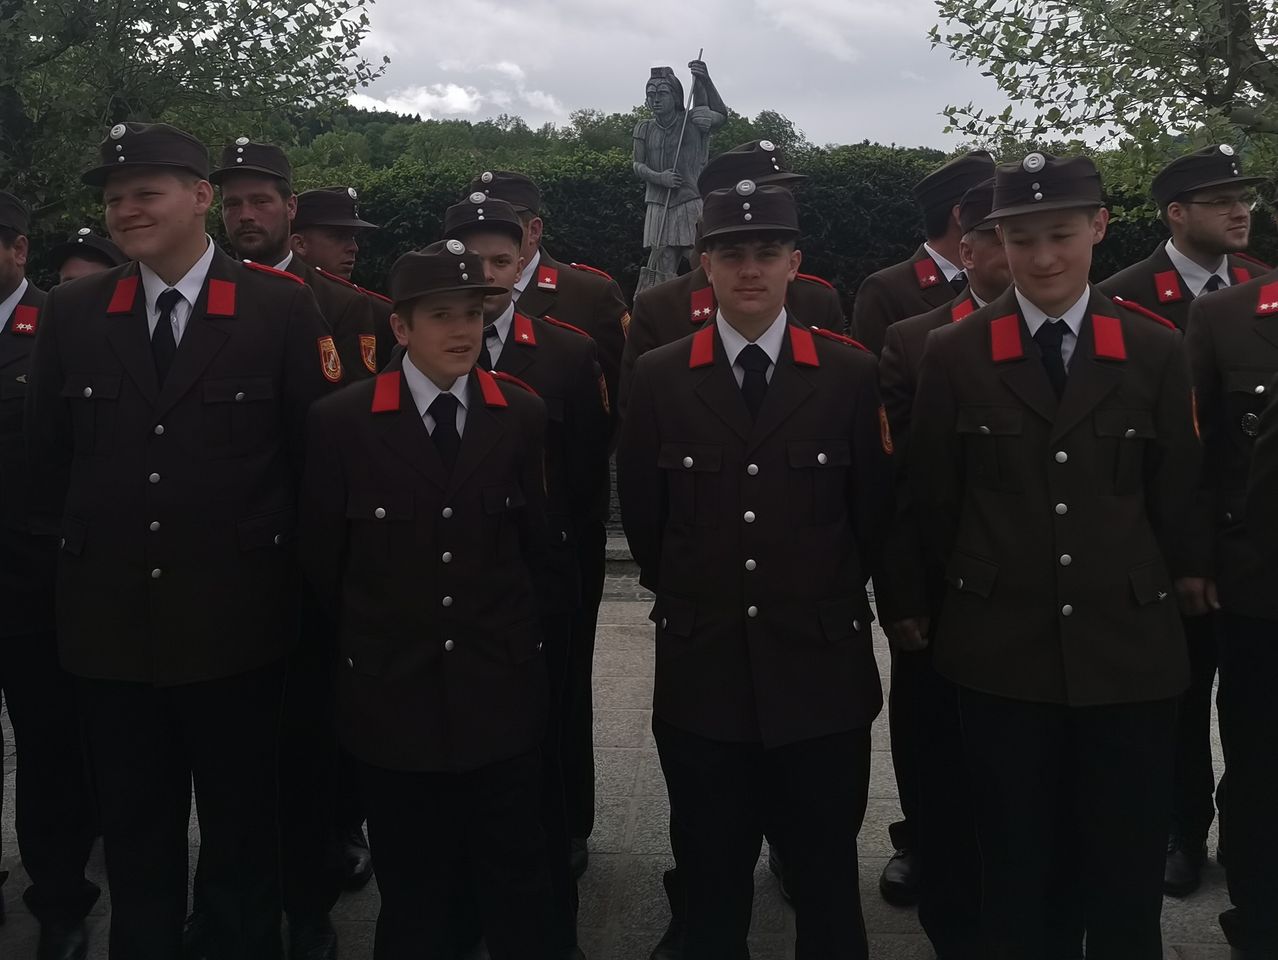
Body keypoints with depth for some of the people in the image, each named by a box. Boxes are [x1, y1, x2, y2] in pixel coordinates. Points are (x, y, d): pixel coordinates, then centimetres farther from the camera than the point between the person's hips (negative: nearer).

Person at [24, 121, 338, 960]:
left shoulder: (283, 306, -5)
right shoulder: (72, 312, 4)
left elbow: (324, 450, -3)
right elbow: (47, 457, 11)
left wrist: (299, 574, -1)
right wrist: (71, 550, 8)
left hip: (236, 625, -2)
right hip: (107, 623, 3)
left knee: (243, 837, 13)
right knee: (134, 842, 16)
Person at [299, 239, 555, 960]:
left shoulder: (524, 417, 1)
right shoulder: (341, 422, -5)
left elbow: (539, 543, 9)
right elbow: (324, 559, 3)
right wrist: (375, 640, 11)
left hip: (503, 689, 1)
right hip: (393, 691, -1)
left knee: (518, 883, 11)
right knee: (411, 890, 12)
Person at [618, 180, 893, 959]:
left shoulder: (852, 375, -1)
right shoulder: (658, 379, 1)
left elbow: (874, 513, 7)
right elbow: (643, 518, 8)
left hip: (822, 671, 0)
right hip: (701, 674, 1)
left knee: (829, 883, 12)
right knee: (710, 890, 13)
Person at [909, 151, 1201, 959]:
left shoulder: (1156, 351, 3)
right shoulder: (954, 355, 0)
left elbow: (1176, 493, 9)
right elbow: (933, 501, 6)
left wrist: (1178, 576, 13)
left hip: (1129, 645, 1)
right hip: (1002, 649, 0)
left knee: (1126, 879, 7)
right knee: (1019, 876, 10)